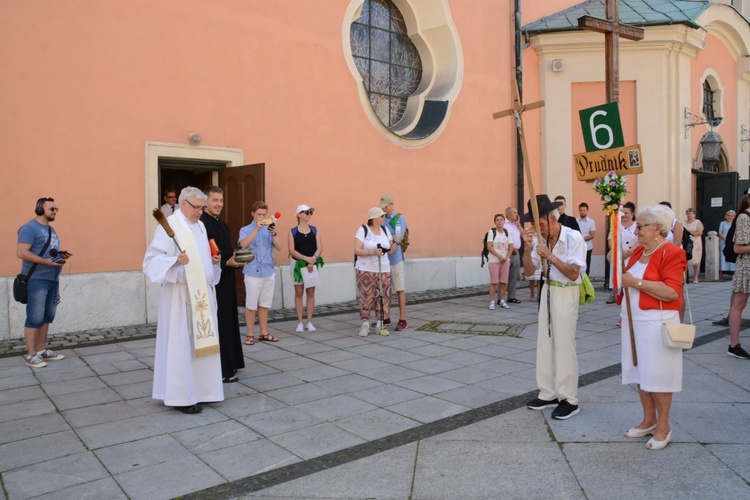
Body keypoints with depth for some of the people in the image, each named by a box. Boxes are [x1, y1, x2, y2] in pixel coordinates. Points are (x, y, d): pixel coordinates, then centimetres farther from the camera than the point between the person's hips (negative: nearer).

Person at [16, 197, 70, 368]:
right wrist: (47, 261, -23)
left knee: (46, 317, 12)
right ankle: (31, 355, 2)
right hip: (36, 280, -9)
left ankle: (41, 350, 20)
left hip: (52, 280, 9)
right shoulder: (29, 228, -8)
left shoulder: (51, 230, 20)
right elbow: (21, 253, -18)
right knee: (35, 318, -5)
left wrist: (61, 256, 8)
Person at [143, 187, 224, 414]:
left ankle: (200, 389, 21)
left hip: (203, 293, 8)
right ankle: (181, 396, 7)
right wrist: (176, 260, -31)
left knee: (202, 341, 10)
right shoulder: (169, 225, -10)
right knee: (181, 343, -2)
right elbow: (152, 259, -15)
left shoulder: (200, 226, 14)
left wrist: (214, 260, 5)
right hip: (181, 294, -8)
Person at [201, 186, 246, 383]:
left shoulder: (223, 225, 15)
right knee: (217, 324, -4)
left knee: (228, 322, 14)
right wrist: (226, 263, -24)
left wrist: (237, 258, 6)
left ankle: (228, 364, 25)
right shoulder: (202, 224, -14)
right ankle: (219, 370, 5)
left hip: (226, 281, 9)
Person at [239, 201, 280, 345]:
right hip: (253, 273, -3)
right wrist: (256, 229, -26)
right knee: (251, 305, 1)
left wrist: (274, 234, -19)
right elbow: (243, 244, -20)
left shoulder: (268, 230, 9)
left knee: (264, 305, 10)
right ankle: (250, 335, 10)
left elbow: (278, 247, -1)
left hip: (269, 273, 3)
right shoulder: (245, 230, 0)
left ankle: (264, 333, 19)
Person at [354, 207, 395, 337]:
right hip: (365, 269, -4)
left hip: (383, 269, 4)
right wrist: (372, 252, -26)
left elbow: (390, 250, 12)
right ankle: (365, 324, 7)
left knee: (383, 296, 1)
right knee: (366, 297, -3)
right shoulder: (363, 230, -7)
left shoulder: (385, 229, 9)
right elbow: (357, 250, -14)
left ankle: (380, 324, 10)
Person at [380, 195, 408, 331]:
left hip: (395, 258, -6)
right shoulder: (383, 219, 14)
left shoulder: (399, 218, -4)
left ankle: (402, 320, 1)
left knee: (400, 289, -2)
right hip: (384, 259, 6)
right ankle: (386, 318, 21)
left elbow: (399, 237, -14)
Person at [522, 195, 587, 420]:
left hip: (566, 293, -6)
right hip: (547, 290, 6)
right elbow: (528, 271, 0)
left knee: (564, 345, -2)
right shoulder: (542, 240, -1)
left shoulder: (574, 238, -15)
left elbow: (573, 274, -19)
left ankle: (569, 400, 11)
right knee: (545, 343, 11)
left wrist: (550, 256, -26)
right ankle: (548, 394, 23)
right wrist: (528, 249, -15)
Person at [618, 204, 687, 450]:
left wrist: (636, 282, -21)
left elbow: (672, 292, -23)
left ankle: (663, 427, 16)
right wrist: (620, 267, 8)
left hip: (656, 323, -8)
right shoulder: (638, 250, 12)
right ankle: (649, 420, 28)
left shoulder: (672, 253, -12)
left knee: (657, 374, 1)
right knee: (640, 372, 14)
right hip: (633, 321, 8)